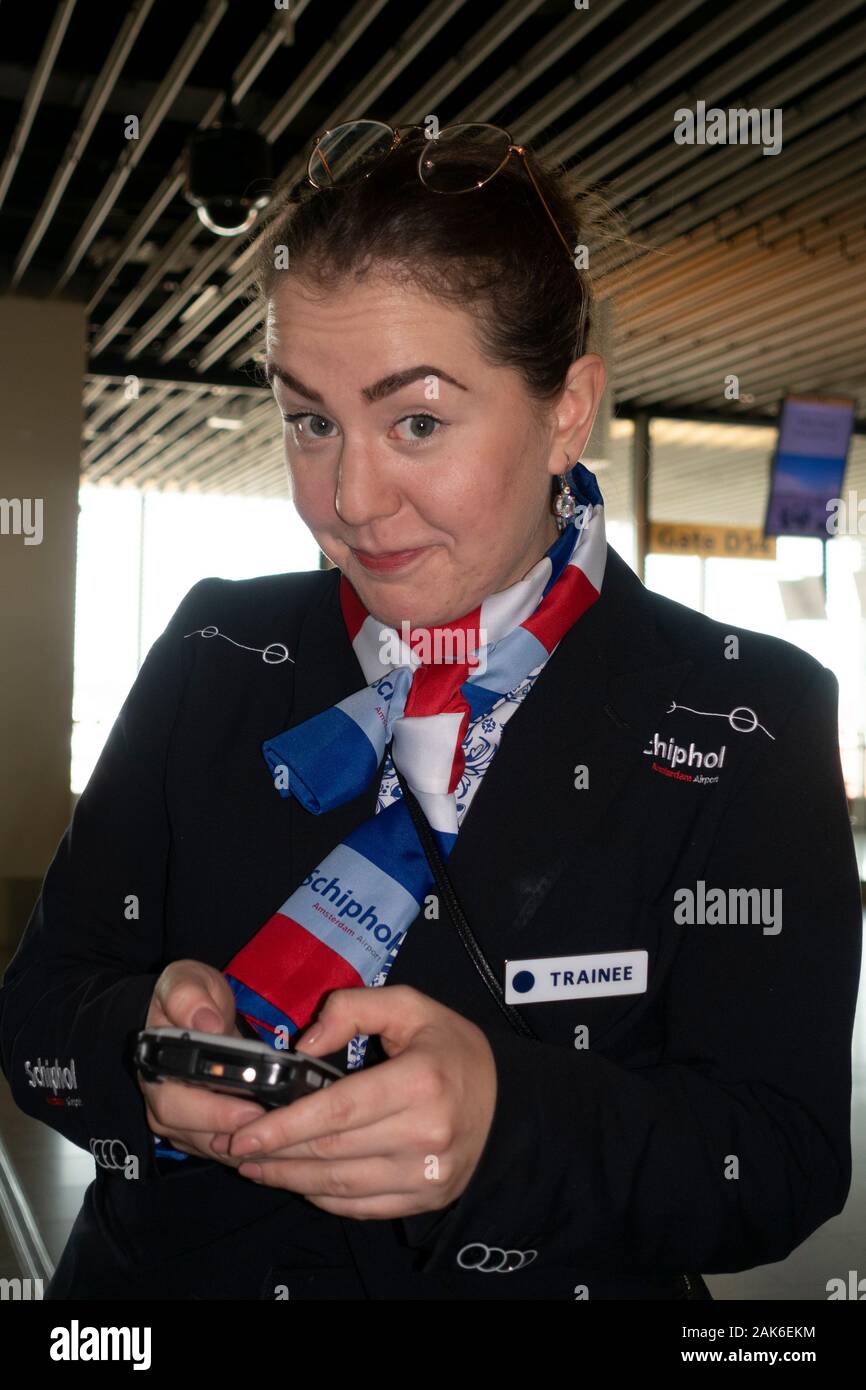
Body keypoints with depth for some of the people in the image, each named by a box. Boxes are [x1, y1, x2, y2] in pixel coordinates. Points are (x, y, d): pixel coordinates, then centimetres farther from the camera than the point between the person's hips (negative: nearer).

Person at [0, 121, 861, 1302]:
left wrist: (510, 1121, -27)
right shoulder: (215, 657, 2)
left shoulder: (749, 721, -6)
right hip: (184, 1271, 3)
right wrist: (147, 1049, -19)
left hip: (562, 1280, -2)